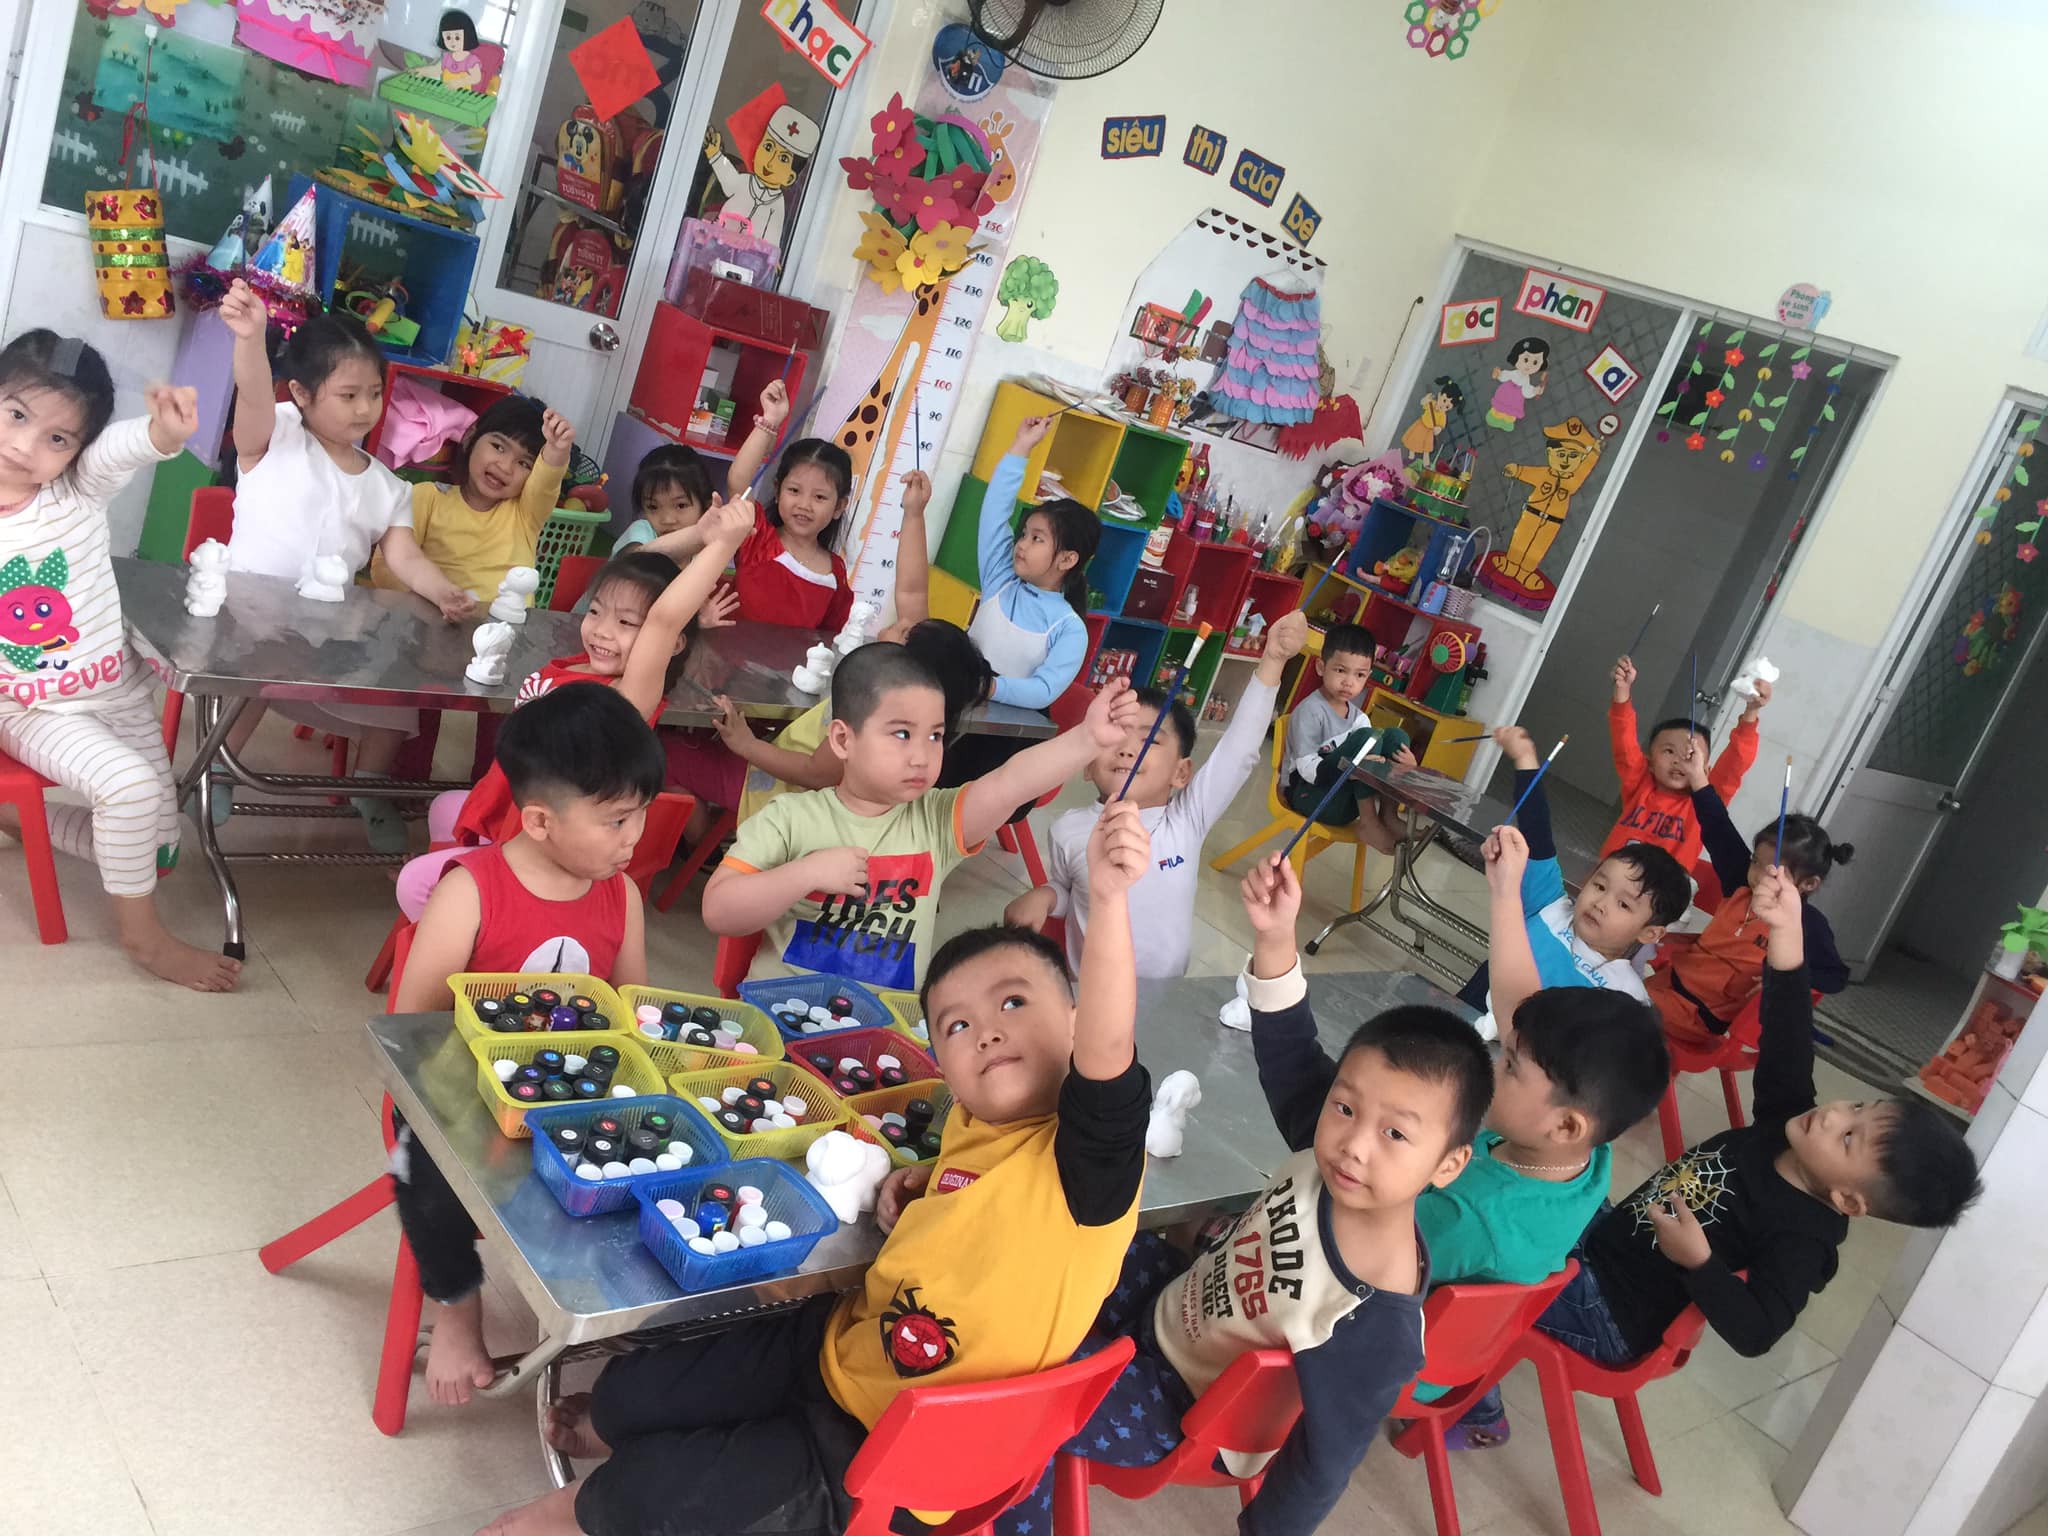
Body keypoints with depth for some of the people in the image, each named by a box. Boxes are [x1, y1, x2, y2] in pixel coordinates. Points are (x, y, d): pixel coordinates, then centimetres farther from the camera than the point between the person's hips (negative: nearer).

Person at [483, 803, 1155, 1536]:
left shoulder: (1084, 1157, -27)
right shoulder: (973, 1122, -4)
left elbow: (1106, 1051, -49)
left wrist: (1108, 901, -63)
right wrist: (924, 1184, 0)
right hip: (829, 1347, 7)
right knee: (629, 1391, 12)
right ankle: (610, 1426, 48)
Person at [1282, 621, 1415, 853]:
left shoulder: (1358, 717, 10)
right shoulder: (1310, 711, -15)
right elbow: (1307, 768, -23)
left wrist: (1407, 764, -20)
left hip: (1346, 795, 7)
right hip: (1309, 794, -7)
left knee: (1395, 735, -5)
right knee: (1366, 737, -25)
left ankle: (1388, 816, -11)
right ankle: (1369, 823, -21)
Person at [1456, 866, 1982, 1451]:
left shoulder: (1802, 1236, -24)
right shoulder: (1785, 1122, -6)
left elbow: (1755, 1331, -31)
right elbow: (1787, 1041, -14)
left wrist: (1699, 1262, -44)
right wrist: (1786, 936, -27)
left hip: (1606, 1313, -8)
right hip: (1602, 1237, 8)